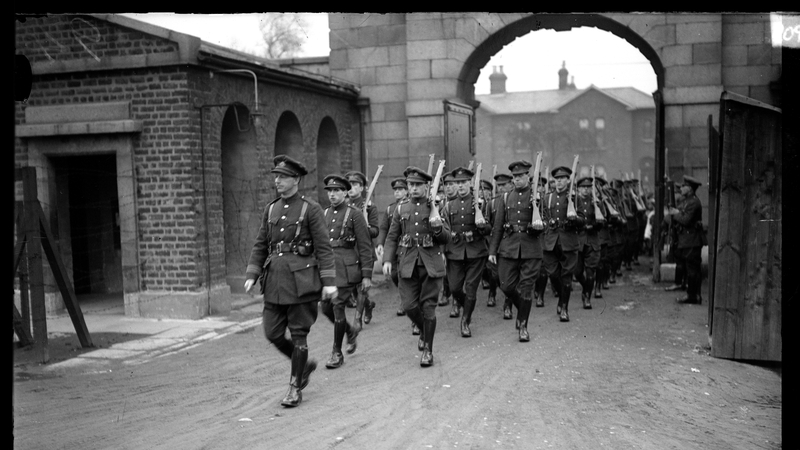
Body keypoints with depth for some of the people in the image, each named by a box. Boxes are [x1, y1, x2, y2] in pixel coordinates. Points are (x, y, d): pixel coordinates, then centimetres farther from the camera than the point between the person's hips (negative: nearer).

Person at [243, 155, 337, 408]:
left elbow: (324, 247, -8)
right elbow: (260, 245, 13)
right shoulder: (270, 209, 11)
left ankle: (296, 388, 15)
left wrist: (329, 281, -13)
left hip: (301, 279, -5)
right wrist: (252, 274, 3)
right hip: (275, 278, 6)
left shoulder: (310, 209, -5)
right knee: (272, 333, 6)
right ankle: (304, 365, 31)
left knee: (299, 335, 2)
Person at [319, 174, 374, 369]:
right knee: (325, 306, 6)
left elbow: (365, 246, -6)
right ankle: (351, 331, 33)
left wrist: (367, 275, -9)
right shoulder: (324, 214, 11)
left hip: (346, 266, -6)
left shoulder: (355, 214, -5)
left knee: (337, 305, -6)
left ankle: (337, 353, 8)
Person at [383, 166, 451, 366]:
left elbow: (446, 238, 1)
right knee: (409, 305, -1)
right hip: (408, 265, 2)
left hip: (431, 265, -2)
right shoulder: (401, 209, 7)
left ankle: (427, 350, 11)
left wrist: (437, 226, -20)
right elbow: (392, 237, 10)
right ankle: (424, 331, 30)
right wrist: (387, 260, -3)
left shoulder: (435, 208, 2)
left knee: (428, 307, 0)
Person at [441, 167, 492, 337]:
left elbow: (488, 232, 1)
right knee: (454, 287, 3)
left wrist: (482, 225, -20)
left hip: (476, 252, -2)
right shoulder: (449, 206, 7)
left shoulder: (479, 203, 1)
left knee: (471, 288, -1)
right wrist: (442, 252, -1)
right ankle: (459, 302, 38)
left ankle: (466, 322, 14)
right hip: (455, 251, 2)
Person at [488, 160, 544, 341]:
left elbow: (542, 223, 0)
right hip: (508, 247, 3)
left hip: (531, 247, -3)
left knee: (526, 288, 0)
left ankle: (523, 326, 11)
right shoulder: (506, 198, 9)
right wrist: (492, 251, 5)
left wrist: (538, 226, -25)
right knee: (506, 286, 3)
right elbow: (497, 226, 9)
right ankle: (522, 309, 31)